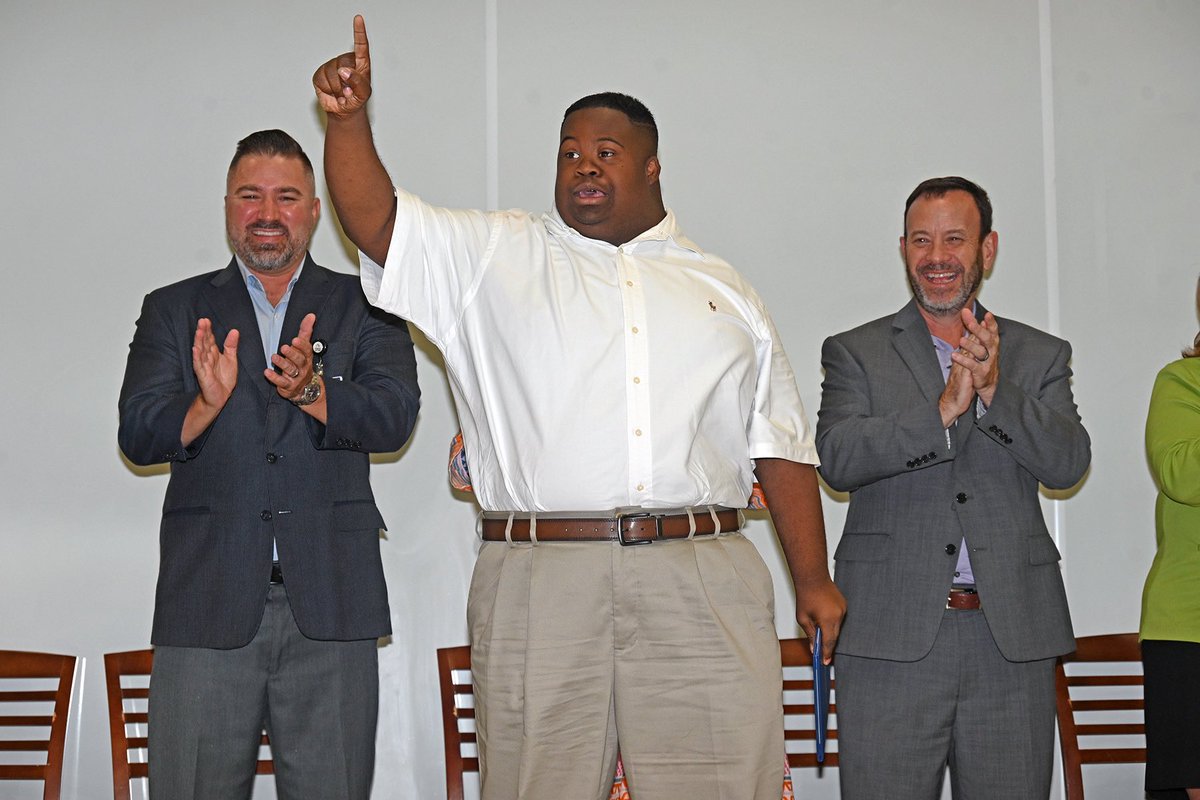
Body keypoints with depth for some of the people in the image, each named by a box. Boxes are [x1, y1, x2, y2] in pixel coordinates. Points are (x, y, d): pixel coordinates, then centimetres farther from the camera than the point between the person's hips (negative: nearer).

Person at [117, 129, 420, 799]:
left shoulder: (363, 307, 12)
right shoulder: (173, 311, 14)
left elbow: (394, 418, -3)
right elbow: (138, 436, 2)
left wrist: (311, 389, -22)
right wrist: (206, 402, -18)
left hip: (330, 607, 0)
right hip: (208, 603, 0)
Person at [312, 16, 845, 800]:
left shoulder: (723, 290, 19)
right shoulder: (497, 257, 15)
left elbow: (780, 444, 16)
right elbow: (375, 219, 3)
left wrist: (814, 580, 10)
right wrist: (349, 116, -13)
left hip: (700, 587, 1)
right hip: (539, 583, -1)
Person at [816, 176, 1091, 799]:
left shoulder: (1039, 356, 13)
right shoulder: (855, 353, 9)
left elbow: (1068, 463, -1)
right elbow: (836, 458, -7)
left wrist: (993, 389, -15)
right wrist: (943, 409, -18)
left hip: (1013, 637, 2)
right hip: (891, 637, -1)